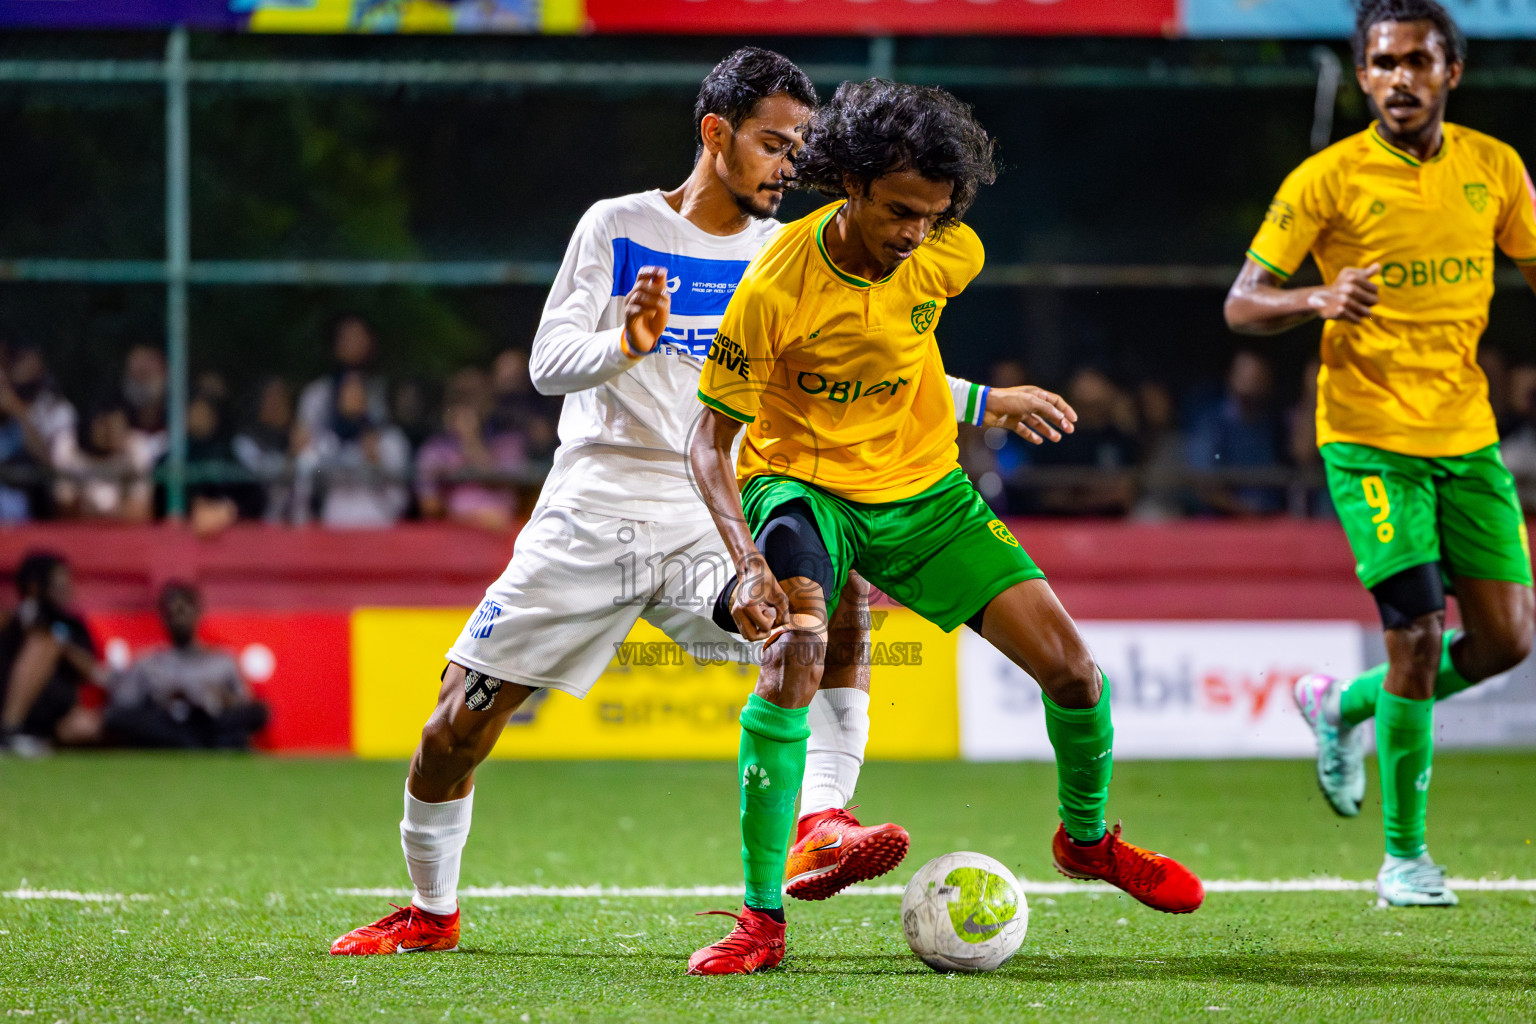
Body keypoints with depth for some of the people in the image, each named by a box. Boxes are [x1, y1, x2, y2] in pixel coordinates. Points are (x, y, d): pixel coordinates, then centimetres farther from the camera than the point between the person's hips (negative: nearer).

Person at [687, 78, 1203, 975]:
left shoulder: (949, 256, -13)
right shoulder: (775, 288, -26)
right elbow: (713, 441, -19)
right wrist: (748, 562, -31)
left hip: (922, 485, 4)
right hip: (802, 482, -4)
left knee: (1069, 664, -3)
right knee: (797, 649, -33)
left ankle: (1087, 838, 30)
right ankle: (762, 921, -26)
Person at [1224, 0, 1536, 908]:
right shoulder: (1330, 180, -7)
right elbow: (1243, 305, -5)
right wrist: (1318, 301, -25)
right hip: (1369, 436, -5)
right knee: (1418, 632, -13)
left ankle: (1343, 707, 28)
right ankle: (1404, 857, 0)